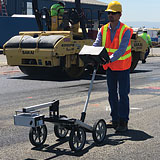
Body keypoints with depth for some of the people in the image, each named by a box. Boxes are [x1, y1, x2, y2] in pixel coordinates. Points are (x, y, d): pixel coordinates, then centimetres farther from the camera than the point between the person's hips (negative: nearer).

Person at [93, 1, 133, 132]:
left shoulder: (126, 31, -14)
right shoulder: (103, 30, 3)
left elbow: (122, 49, -24)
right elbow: (96, 45, -5)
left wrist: (110, 59, -38)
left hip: (123, 68, -5)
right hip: (110, 68, 6)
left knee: (123, 95, -3)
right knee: (112, 94, 12)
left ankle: (123, 122, 2)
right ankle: (115, 120, 22)